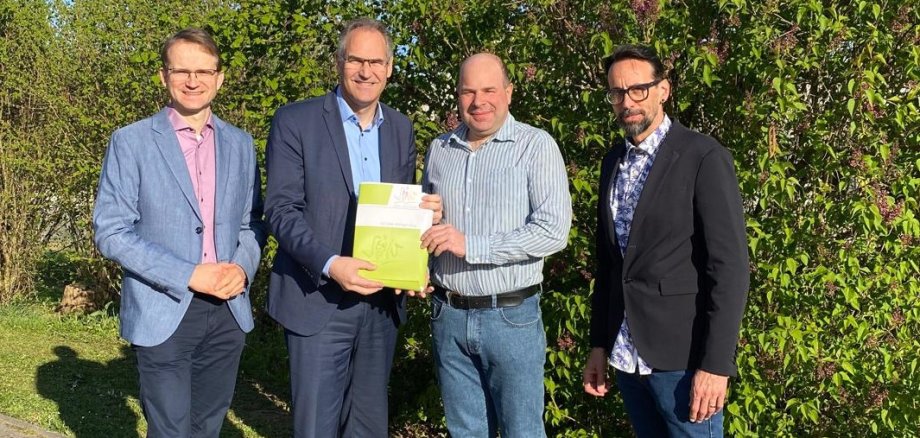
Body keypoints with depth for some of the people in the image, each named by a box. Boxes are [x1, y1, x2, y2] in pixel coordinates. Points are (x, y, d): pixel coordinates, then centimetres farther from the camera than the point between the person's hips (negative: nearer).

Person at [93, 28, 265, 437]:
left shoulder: (240, 144, 8)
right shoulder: (131, 142, -5)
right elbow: (110, 230, -9)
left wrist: (242, 267, -9)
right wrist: (188, 275, -18)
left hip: (227, 310, 4)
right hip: (163, 313, -4)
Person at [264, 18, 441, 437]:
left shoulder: (401, 128, 9)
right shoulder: (295, 121, -6)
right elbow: (281, 210, -12)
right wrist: (329, 265, -26)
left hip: (382, 301, 5)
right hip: (318, 301, -4)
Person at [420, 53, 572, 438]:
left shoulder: (536, 146, -7)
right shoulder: (439, 150, 8)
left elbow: (553, 230, -17)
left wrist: (471, 245, -22)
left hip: (511, 316, -4)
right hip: (448, 315, 4)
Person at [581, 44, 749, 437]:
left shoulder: (704, 157, -10)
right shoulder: (613, 161, 10)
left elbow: (729, 266, -14)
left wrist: (715, 364, -17)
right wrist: (599, 344, 12)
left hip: (682, 357, -6)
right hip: (626, 356, 6)